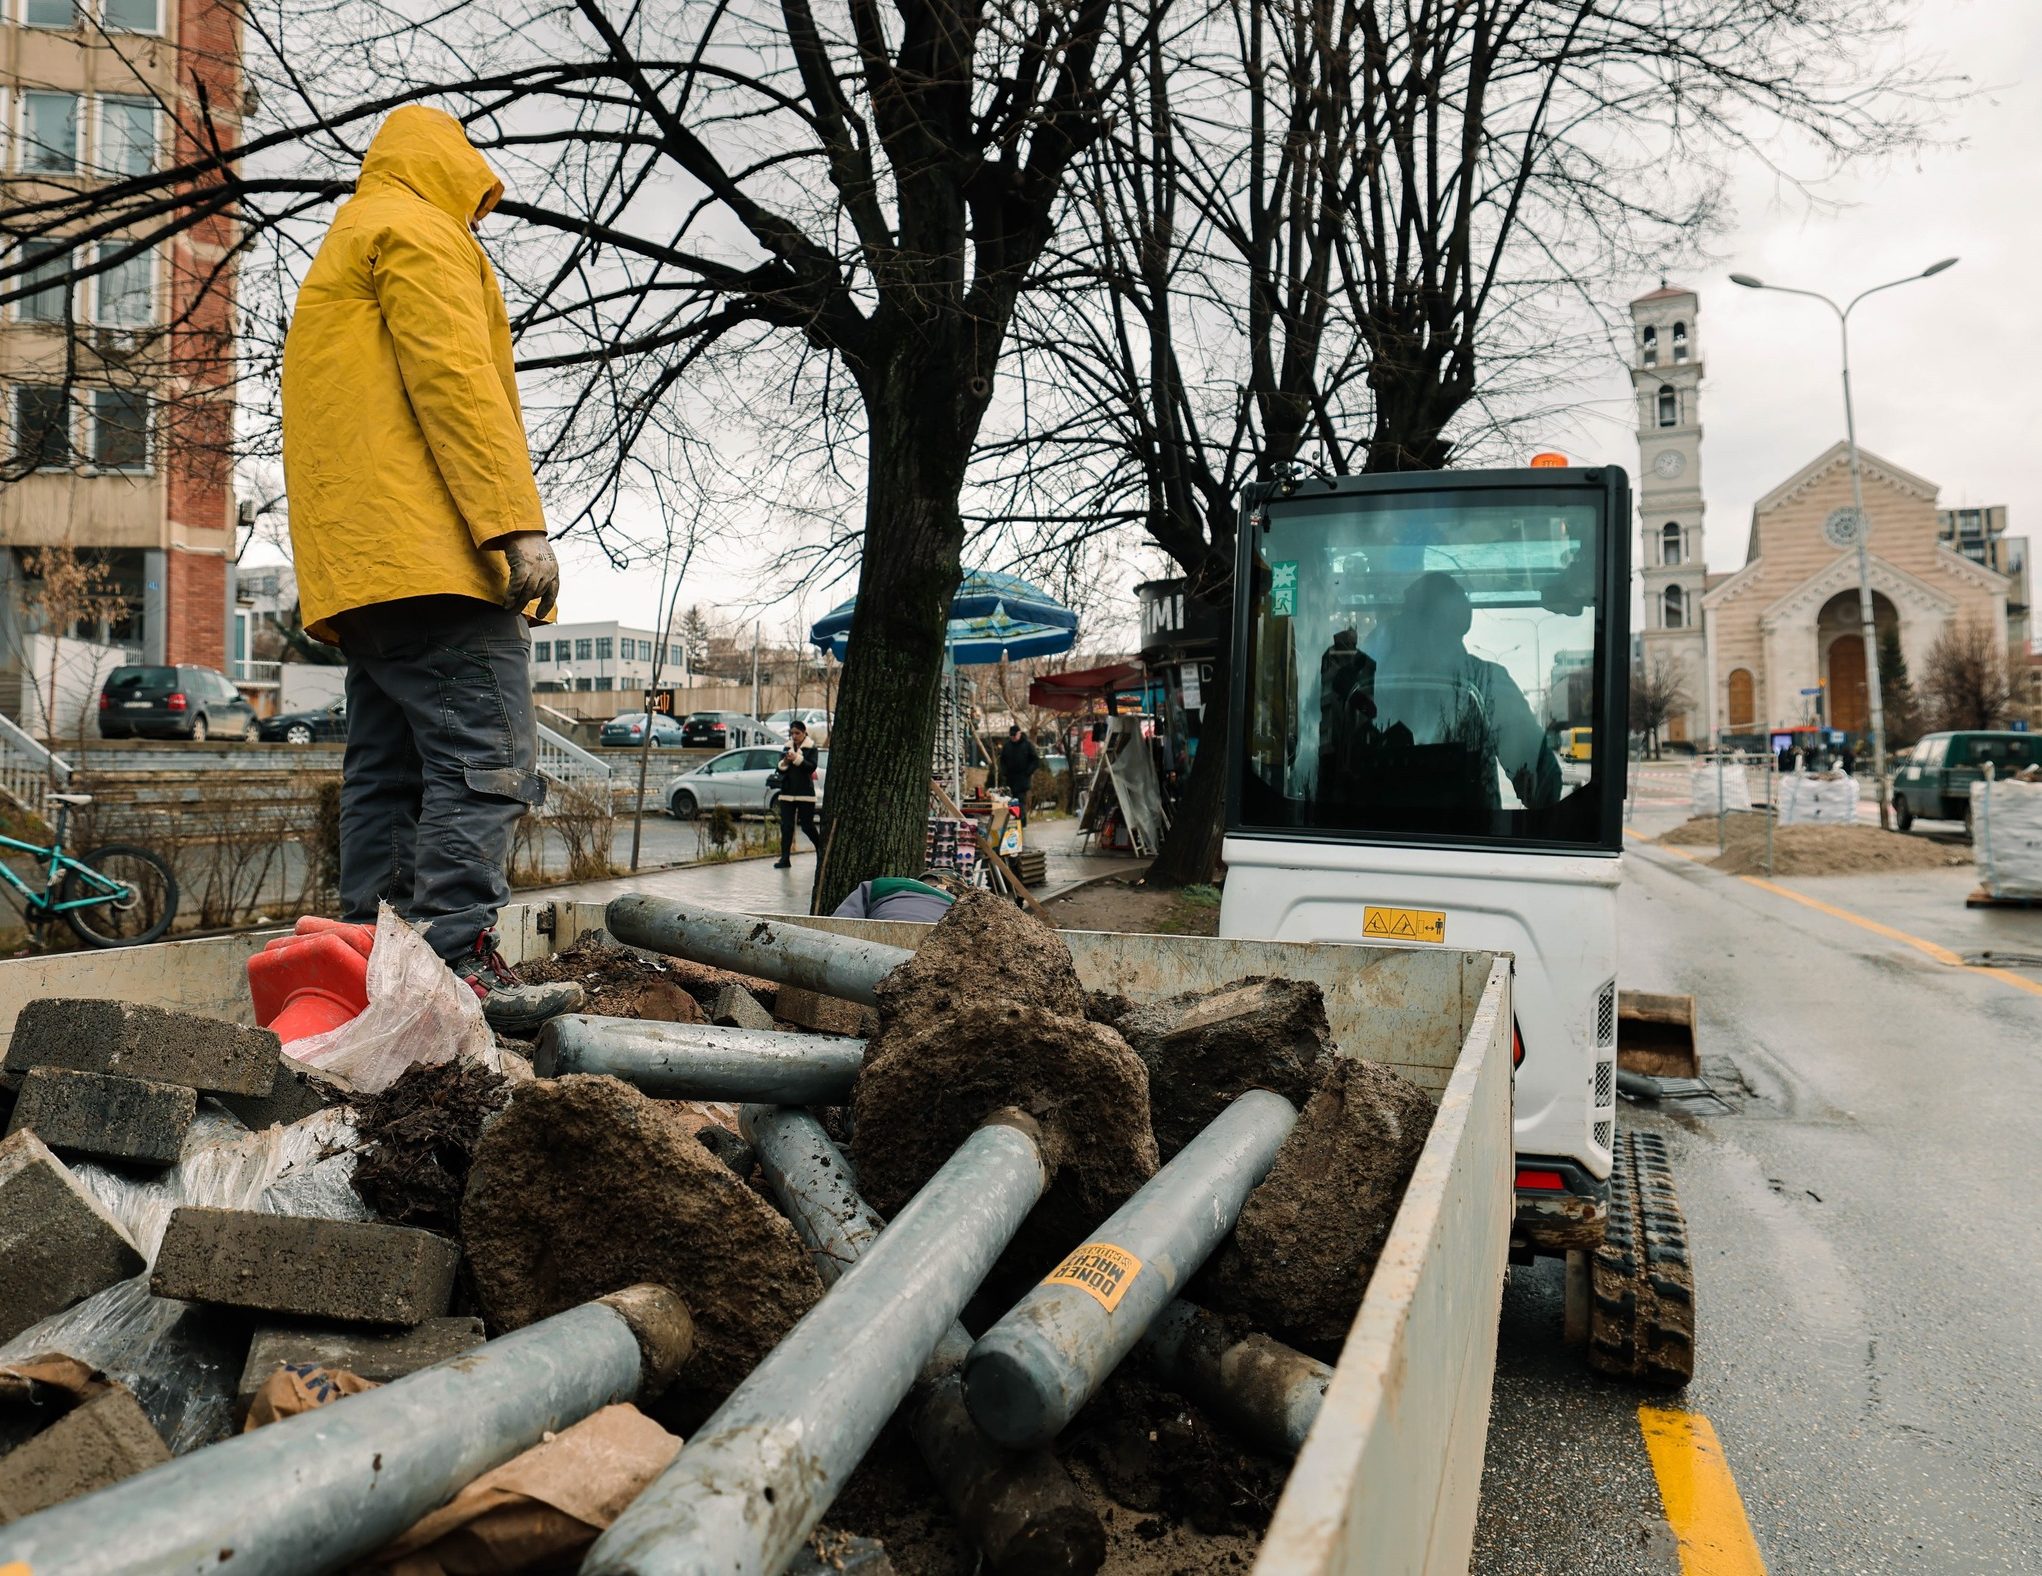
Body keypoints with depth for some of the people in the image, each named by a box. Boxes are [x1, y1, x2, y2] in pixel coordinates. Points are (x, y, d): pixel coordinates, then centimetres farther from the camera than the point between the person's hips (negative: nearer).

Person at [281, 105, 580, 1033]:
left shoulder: (337, 259, 35)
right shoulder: (417, 229, 5)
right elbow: (456, 379, -11)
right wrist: (519, 522, -19)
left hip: (359, 566, 10)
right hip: (432, 549, -10)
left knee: (389, 768, 5)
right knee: (482, 757, -16)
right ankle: (457, 958, -22)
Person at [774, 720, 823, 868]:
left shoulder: (811, 748, -2)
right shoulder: (787, 748, 10)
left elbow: (812, 767, -14)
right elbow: (780, 769, 7)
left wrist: (797, 758, -26)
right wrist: (784, 763, -15)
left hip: (805, 793, -4)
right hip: (787, 792, 4)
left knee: (807, 826, 1)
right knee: (786, 826, -1)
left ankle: (822, 849, 23)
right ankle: (785, 858, 1)